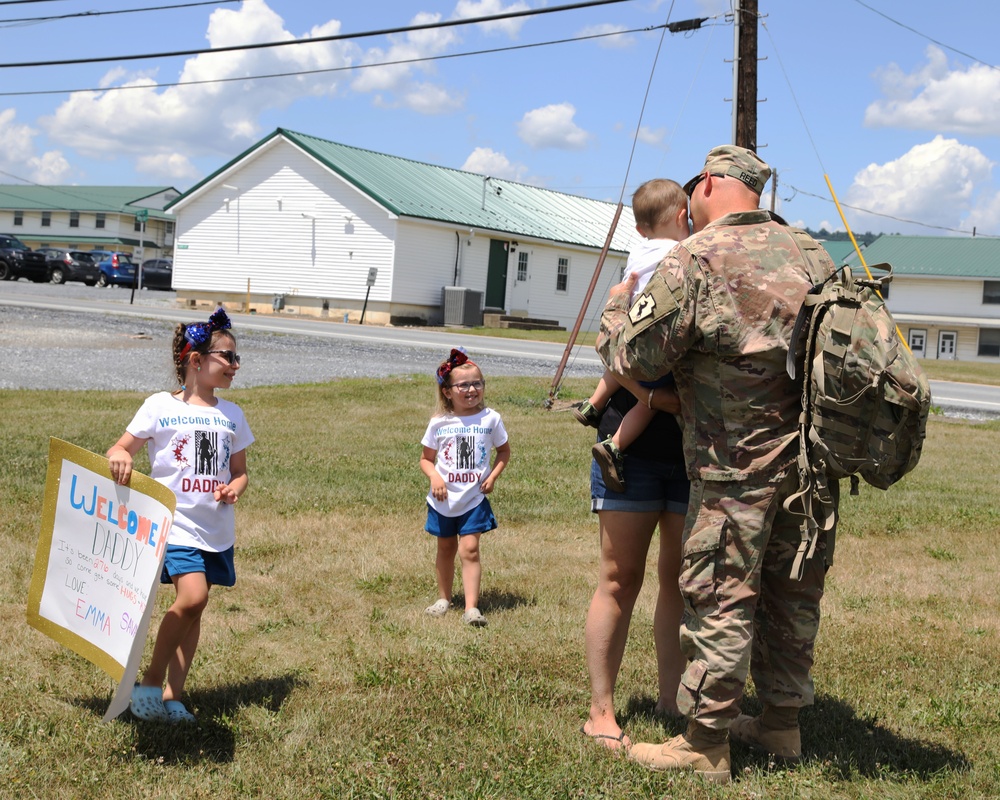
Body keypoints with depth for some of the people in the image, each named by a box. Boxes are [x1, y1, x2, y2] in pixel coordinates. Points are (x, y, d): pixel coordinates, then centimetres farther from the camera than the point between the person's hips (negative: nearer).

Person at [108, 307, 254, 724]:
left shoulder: (231, 415, 10)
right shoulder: (160, 406, -2)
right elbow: (121, 450, 0)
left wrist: (235, 487, -6)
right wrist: (120, 456, -24)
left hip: (217, 529, 5)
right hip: (175, 523, -5)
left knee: (193, 610, 8)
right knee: (192, 596, -21)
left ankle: (172, 695, 19)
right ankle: (149, 683, -4)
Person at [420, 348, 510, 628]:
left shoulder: (490, 419, -4)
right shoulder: (439, 423, -4)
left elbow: (504, 451, 9)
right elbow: (426, 459, 6)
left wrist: (493, 476, -7)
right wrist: (434, 477, -14)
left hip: (474, 499, -2)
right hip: (443, 499, 2)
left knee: (470, 550, -10)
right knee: (446, 549, 15)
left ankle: (471, 607, -9)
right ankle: (444, 598, 32)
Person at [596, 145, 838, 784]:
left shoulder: (695, 261, -12)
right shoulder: (806, 252, 10)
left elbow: (633, 357, -10)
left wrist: (617, 308, 9)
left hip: (740, 465, -7)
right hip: (813, 457, 7)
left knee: (721, 598, 0)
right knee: (793, 591, 16)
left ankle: (706, 745, 8)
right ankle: (782, 723, 29)